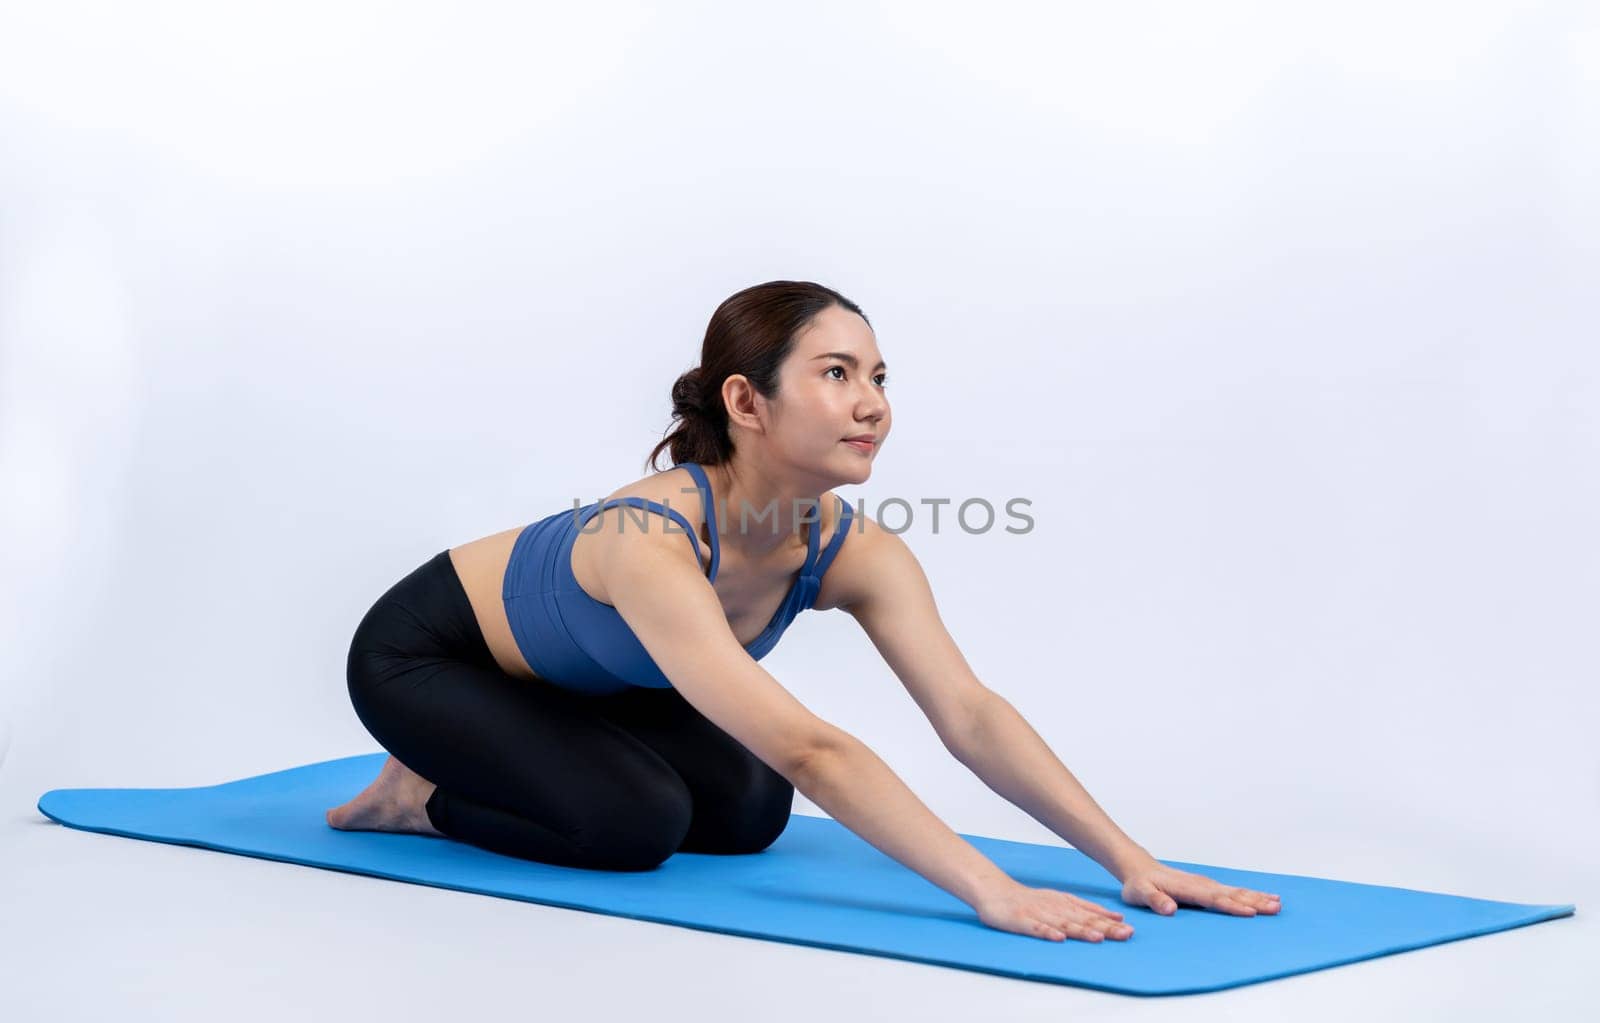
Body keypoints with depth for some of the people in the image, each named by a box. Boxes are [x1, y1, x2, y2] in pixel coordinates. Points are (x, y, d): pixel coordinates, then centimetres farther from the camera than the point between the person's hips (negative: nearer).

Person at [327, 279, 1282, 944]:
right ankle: (423, 796, 3)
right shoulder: (649, 542, -43)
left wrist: (1131, 859, -35)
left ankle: (546, 768, 18)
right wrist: (992, 894, -54)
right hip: (423, 654, -7)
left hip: (581, 679, 7)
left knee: (747, 811, -5)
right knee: (637, 822, -24)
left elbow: (972, 715, -27)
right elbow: (808, 749, -50)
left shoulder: (859, 552, -22)